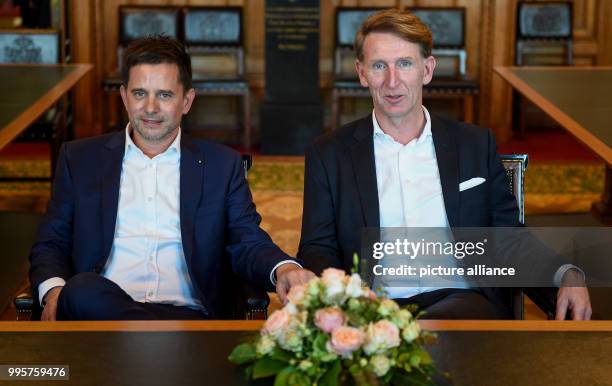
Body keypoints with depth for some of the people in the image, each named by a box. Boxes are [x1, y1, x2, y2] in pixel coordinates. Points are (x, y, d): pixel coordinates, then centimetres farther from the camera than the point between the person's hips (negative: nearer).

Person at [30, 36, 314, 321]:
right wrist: (53, 292, -7)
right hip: (99, 308, 3)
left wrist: (283, 269, -16)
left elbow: (247, 244, 9)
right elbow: (50, 245, 16)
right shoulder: (79, 158, 17)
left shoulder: (222, 165, 16)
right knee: (81, 290, -35)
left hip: (187, 313, -2)